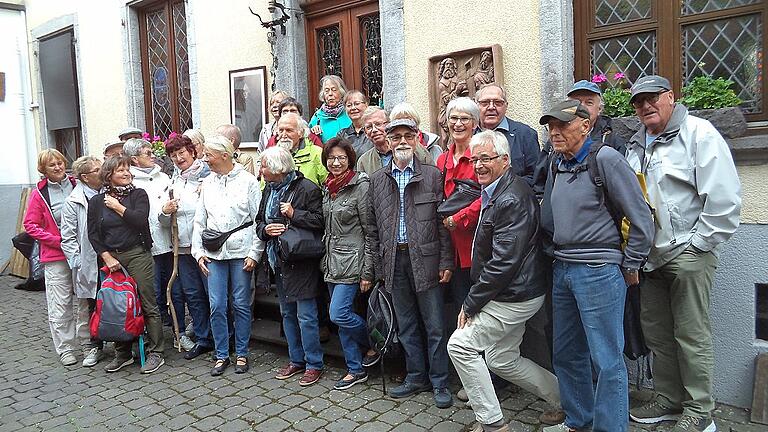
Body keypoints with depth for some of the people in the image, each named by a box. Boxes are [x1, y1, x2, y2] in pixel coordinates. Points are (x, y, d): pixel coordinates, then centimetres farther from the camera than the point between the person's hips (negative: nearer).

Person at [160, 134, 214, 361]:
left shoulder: (207, 176, -5)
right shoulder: (173, 183, 14)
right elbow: (165, 223, 15)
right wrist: (165, 211, -4)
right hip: (183, 248, 6)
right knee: (192, 295, 11)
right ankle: (203, 340, 23)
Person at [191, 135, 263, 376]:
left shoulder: (248, 181, -2)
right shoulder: (207, 183, 12)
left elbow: (258, 220, -4)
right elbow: (199, 221, 14)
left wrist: (254, 253, -9)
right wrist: (198, 251, 5)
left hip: (241, 251, -4)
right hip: (213, 253, 4)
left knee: (241, 305, 4)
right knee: (217, 306, 3)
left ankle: (241, 354, 18)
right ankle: (221, 355, 17)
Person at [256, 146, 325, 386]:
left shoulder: (307, 189, -12)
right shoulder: (269, 190, 12)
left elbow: (320, 221, -15)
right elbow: (259, 221, 18)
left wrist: (294, 214, -20)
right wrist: (265, 229, -3)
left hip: (301, 263, -8)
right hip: (279, 262, 8)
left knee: (306, 317, -2)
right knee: (287, 314, 16)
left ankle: (314, 364, 13)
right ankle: (297, 360, 30)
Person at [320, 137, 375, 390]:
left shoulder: (361, 185, -11)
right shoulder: (327, 187, 11)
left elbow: (370, 232, -12)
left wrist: (367, 272, -14)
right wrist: (325, 259, 15)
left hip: (352, 261, -8)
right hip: (332, 262, 8)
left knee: (339, 314, -12)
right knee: (342, 316, 10)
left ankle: (373, 343, 15)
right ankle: (356, 371, 21)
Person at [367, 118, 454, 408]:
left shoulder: (433, 175, 0)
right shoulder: (377, 179, 9)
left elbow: (443, 221, -2)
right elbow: (373, 225, 10)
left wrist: (446, 262, -7)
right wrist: (378, 264, 6)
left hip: (425, 259, -3)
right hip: (393, 260, 3)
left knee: (434, 325, 4)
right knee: (406, 325, 13)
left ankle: (439, 382, 18)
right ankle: (416, 377, 28)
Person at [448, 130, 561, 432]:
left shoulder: (511, 200, -23)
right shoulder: (495, 192, 11)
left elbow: (503, 262, -26)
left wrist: (471, 303, -17)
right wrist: (475, 300, 13)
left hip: (514, 296, -10)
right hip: (514, 294, 10)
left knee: (460, 345, -3)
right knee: (502, 359, 18)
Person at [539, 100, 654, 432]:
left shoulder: (605, 159, -11)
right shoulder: (557, 166, 12)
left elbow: (642, 221, -10)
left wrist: (629, 268, -5)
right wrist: (560, 258, 16)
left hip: (598, 271, -8)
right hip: (562, 268, 8)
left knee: (606, 359, 1)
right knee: (566, 354, 17)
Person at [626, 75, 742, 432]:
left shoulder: (699, 133, -8)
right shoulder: (637, 145, 14)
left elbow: (724, 197, -15)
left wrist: (698, 245, -14)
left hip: (688, 254, -7)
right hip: (651, 256, 7)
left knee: (691, 335, 0)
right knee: (656, 331, 14)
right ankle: (669, 400, 28)